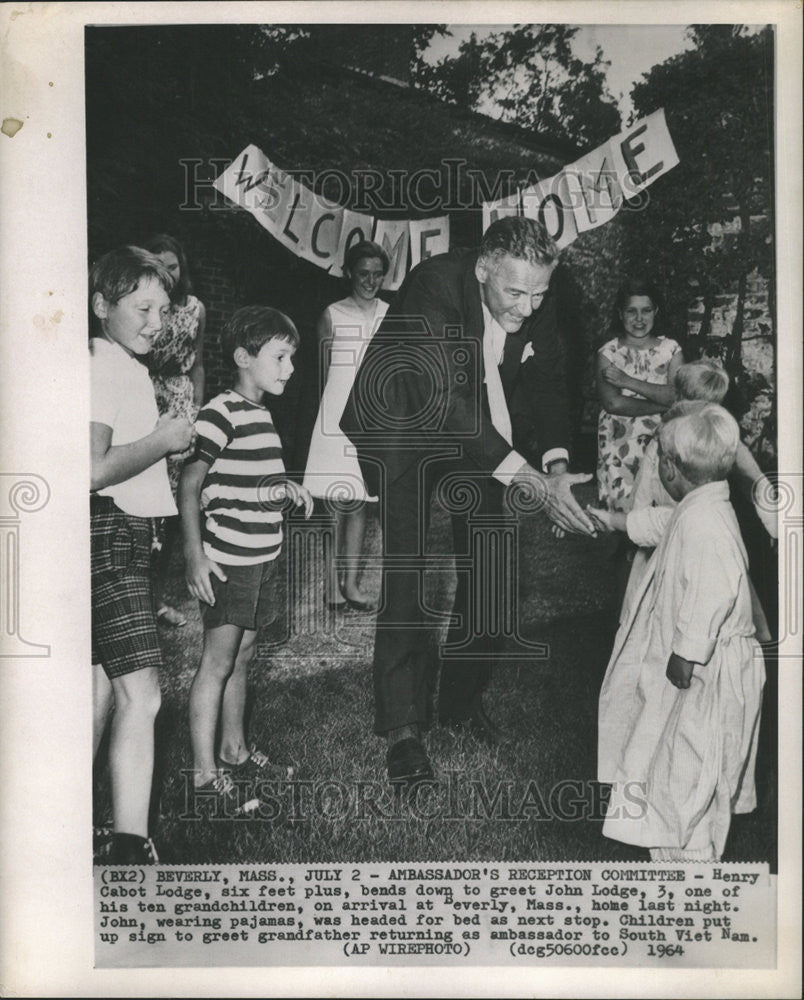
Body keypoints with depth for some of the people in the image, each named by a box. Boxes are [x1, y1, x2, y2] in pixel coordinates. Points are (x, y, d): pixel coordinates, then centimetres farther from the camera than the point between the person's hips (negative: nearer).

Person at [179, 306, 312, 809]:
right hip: (228, 559, -9)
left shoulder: (262, 412, 12)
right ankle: (205, 772, 8)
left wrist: (286, 486, 7)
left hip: (262, 555, 9)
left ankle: (235, 751, 30)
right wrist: (195, 555, -20)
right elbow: (191, 484, -16)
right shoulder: (222, 413, -15)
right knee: (218, 661, -2)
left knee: (243, 654, 17)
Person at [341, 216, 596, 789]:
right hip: (404, 426, -5)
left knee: (489, 570, 6)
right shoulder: (433, 289, -32)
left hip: (474, 435, 6)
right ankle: (403, 727, -5)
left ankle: (463, 699, 24)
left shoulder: (536, 305, -14)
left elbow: (549, 381, 0)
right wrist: (531, 480, -39)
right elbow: (446, 402, -36)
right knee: (406, 574, -13)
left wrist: (557, 466, -16)